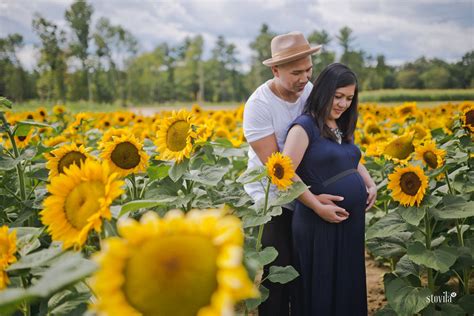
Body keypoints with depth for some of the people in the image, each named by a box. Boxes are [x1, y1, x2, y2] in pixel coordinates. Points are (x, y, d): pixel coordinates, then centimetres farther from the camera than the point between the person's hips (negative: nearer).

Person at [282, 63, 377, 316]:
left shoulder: (342, 128, 13)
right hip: (320, 224, -8)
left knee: (349, 288, 18)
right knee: (321, 293, 6)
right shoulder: (305, 126, -11)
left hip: (353, 221, 8)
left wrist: (371, 184, 10)